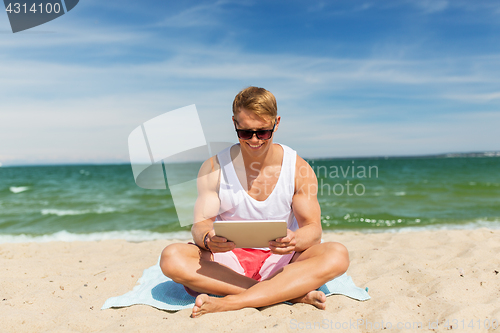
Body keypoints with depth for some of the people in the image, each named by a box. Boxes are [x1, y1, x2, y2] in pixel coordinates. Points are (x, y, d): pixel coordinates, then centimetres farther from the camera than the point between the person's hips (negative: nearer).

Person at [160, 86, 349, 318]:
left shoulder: (299, 169, -3)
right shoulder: (213, 168, -2)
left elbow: (313, 227, -4)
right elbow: (201, 224, -5)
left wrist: (295, 240, -29)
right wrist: (208, 239, -31)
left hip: (280, 260, 0)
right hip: (228, 260, 1)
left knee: (337, 254, -27)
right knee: (171, 258, -27)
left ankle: (228, 302, -30)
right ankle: (292, 293, -28)